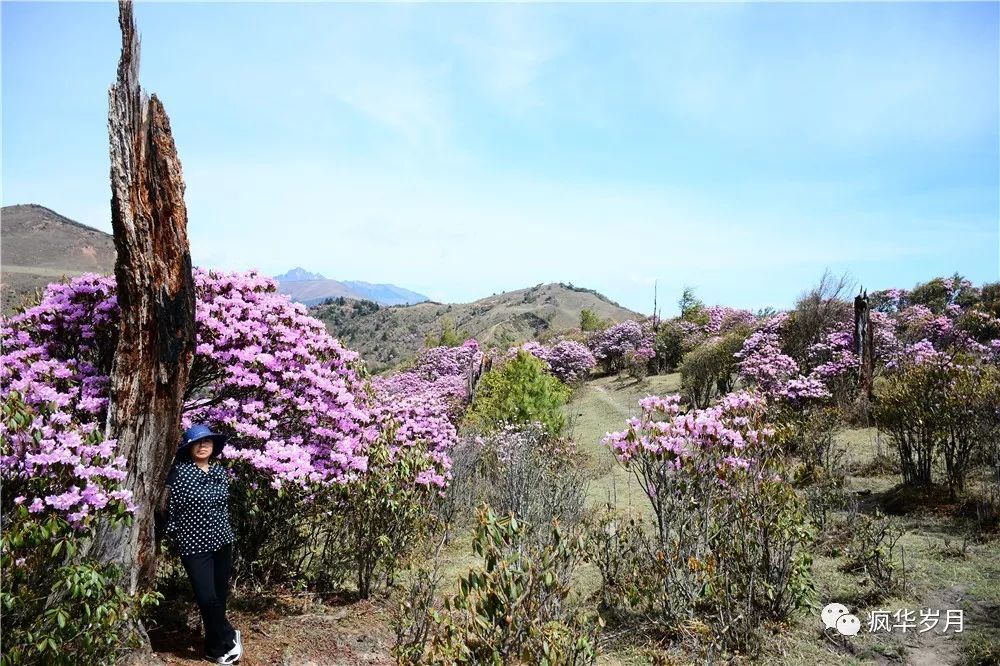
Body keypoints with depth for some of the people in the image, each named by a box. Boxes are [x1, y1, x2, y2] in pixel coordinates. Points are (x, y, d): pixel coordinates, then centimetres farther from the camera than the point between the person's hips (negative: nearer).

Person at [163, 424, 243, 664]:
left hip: (222, 541, 5)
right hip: (194, 545, -5)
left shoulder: (220, 471, 5)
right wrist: (172, 533, -5)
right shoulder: (179, 471, -12)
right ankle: (229, 638, 15)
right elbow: (169, 504, -8)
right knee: (207, 598, -8)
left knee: (220, 595, 10)